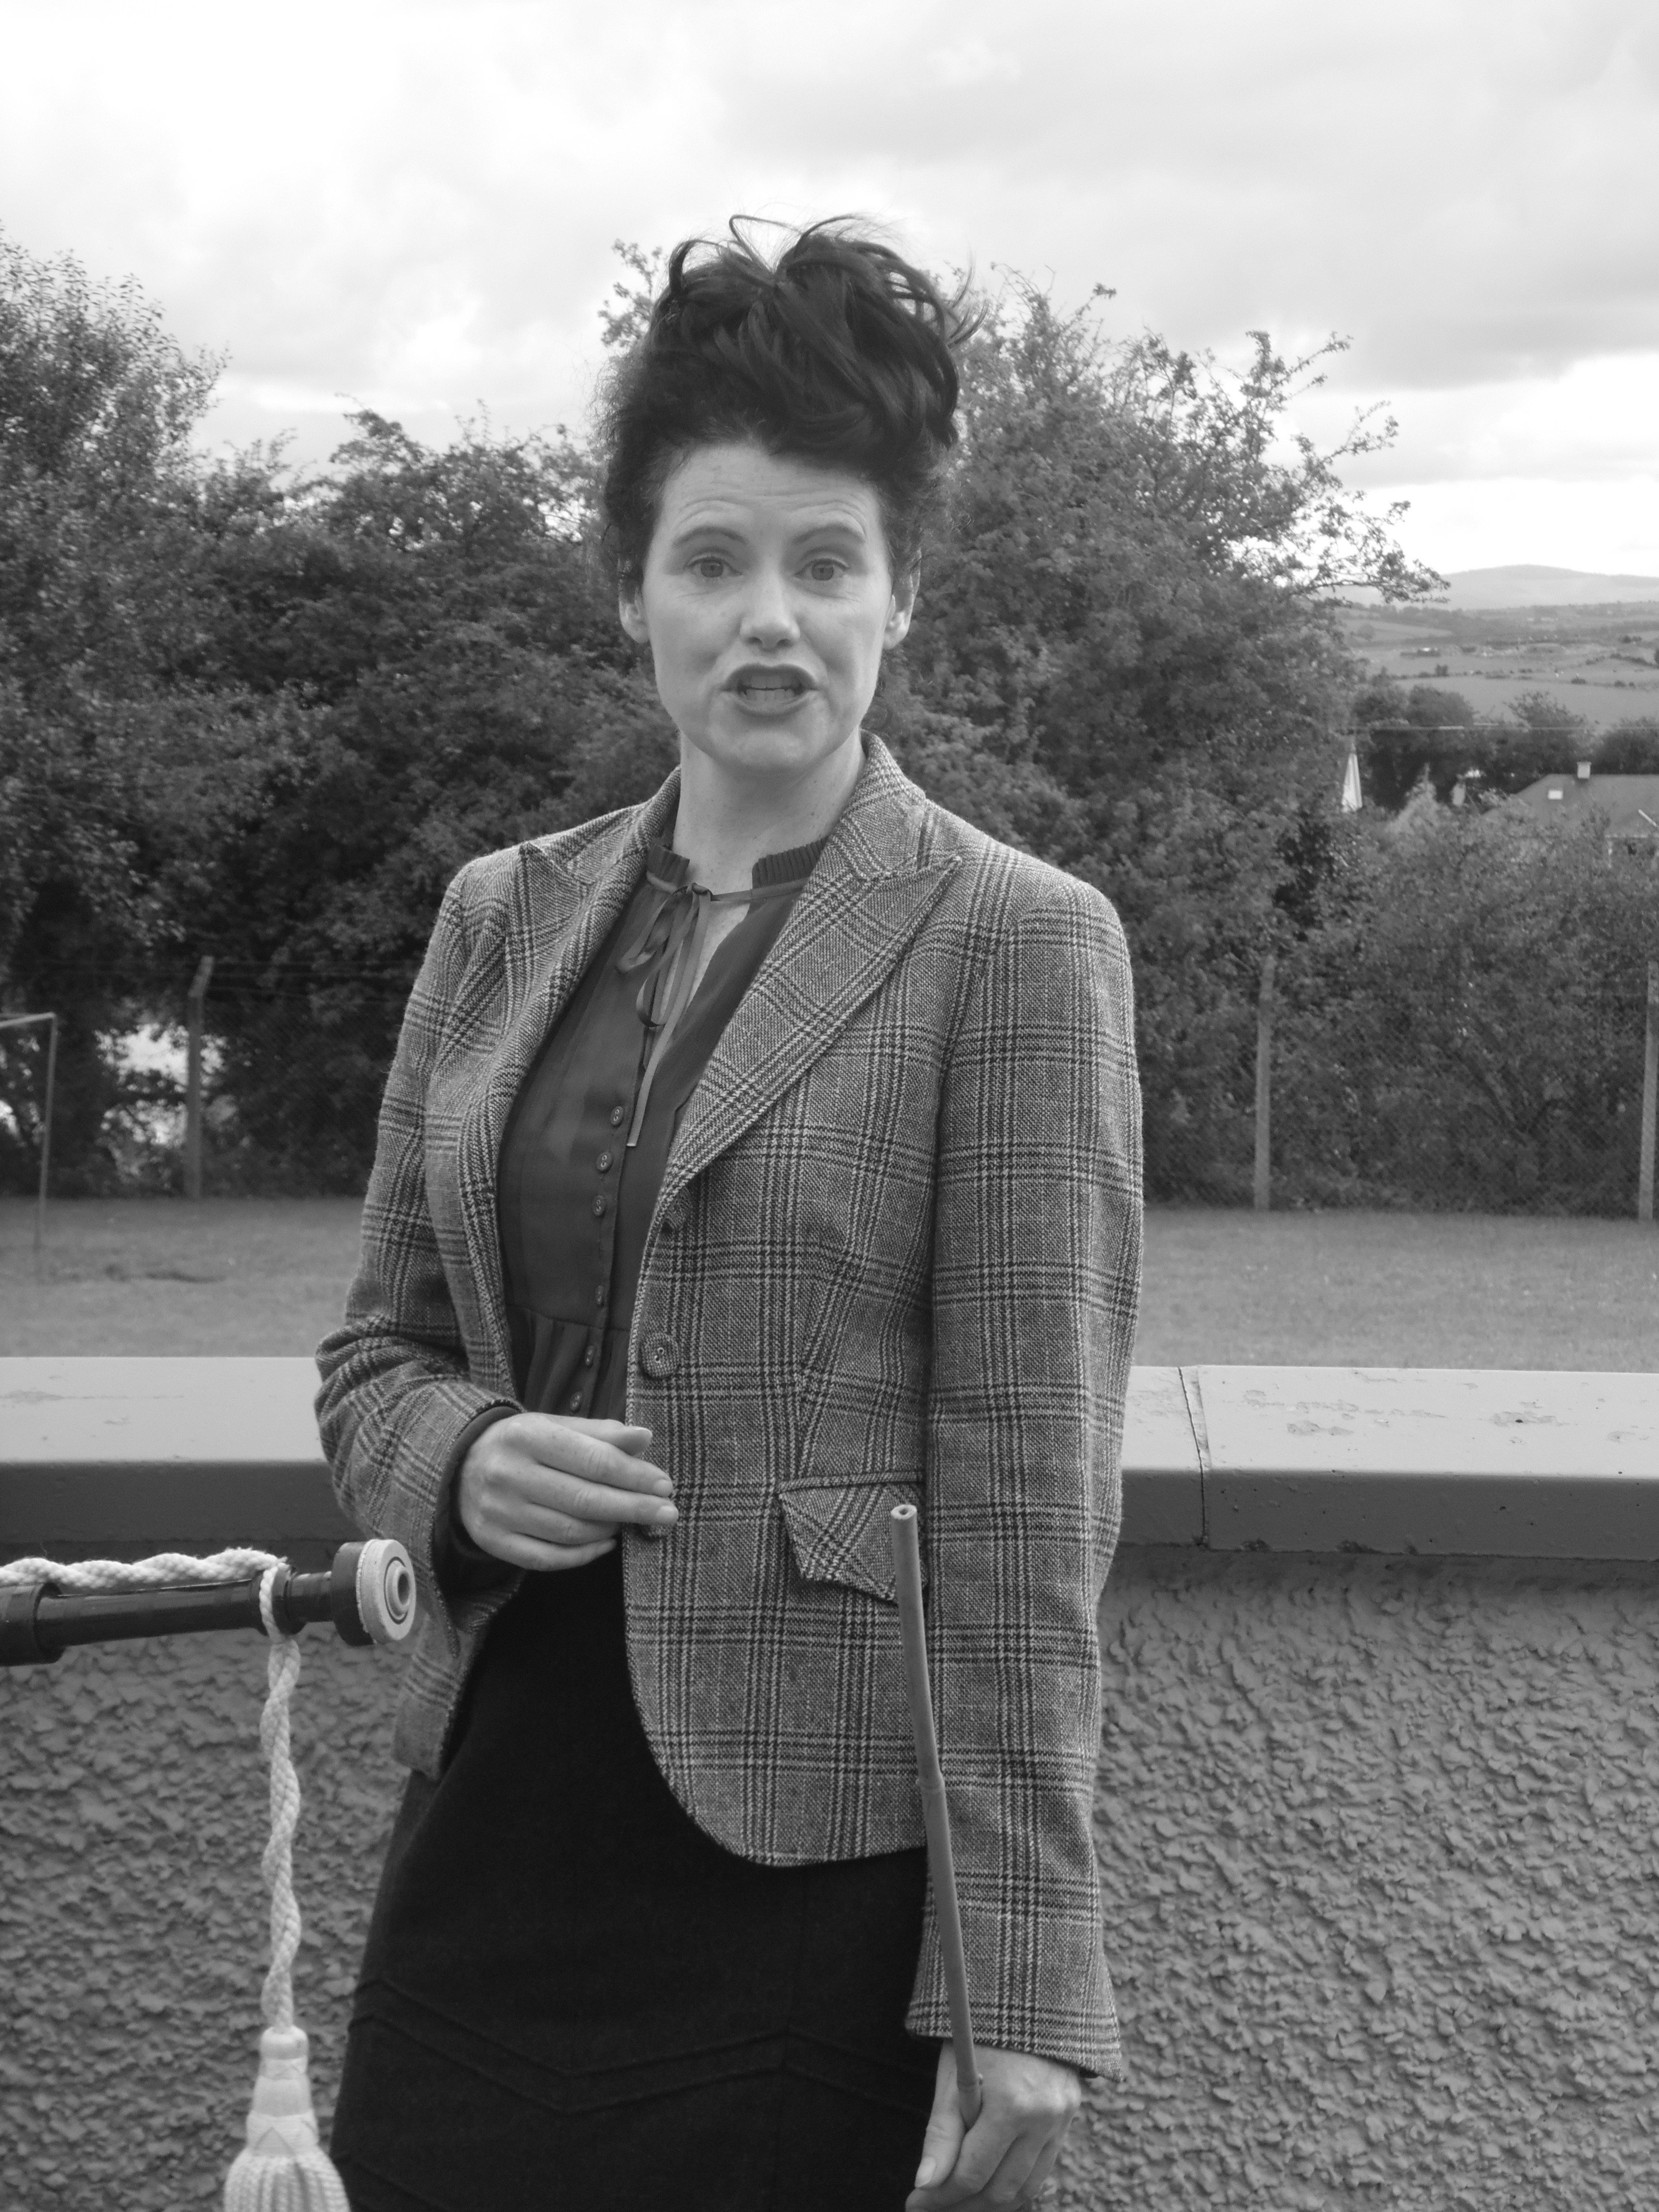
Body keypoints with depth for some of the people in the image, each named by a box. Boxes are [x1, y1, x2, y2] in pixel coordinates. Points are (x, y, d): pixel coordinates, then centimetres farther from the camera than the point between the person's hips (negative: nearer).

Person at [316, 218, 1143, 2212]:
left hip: (823, 1886, -4)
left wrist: (1019, 1994, -13)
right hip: (502, 1833, 5)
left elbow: (1027, 1489, -10)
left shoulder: (1013, 948, -6)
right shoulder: (501, 919, 9)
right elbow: (376, 1348, 16)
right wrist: (459, 1461, -8)